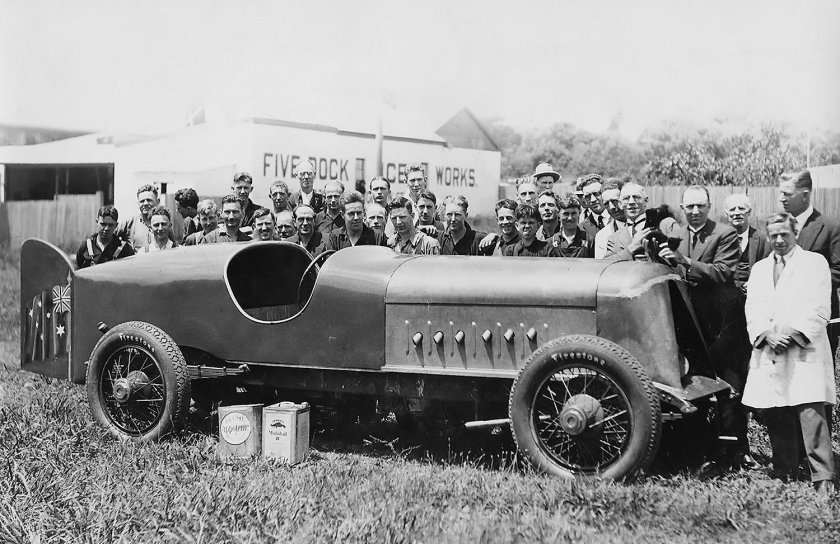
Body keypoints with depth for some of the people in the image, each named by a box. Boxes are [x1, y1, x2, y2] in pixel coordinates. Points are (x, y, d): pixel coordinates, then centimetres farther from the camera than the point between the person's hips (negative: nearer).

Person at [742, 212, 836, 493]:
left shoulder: (815, 262, 9)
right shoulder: (759, 268, 22)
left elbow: (819, 309, -1)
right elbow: (752, 309, 11)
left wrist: (793, 334, -10)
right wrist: (767, 334, -7)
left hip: (804, 351, -4)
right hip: (768, 354, 4)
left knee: (812, 414, -12)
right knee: (775, 418, 4)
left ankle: (823, 479, -12)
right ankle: (784, 474, 13)